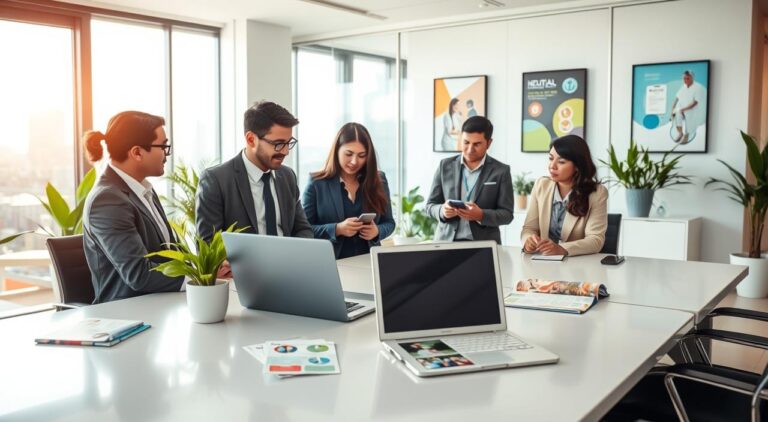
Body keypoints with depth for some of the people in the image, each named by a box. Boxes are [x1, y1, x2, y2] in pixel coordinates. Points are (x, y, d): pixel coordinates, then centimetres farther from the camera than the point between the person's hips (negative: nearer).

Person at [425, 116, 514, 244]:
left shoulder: (501, 171, 3)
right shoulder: (445, 166, 8)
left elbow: (507, 214, 1)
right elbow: (430, 206, 10)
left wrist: (481, 215, -17)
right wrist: (443, 211, -12)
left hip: (484, 244, -1)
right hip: (446, 241, 2)